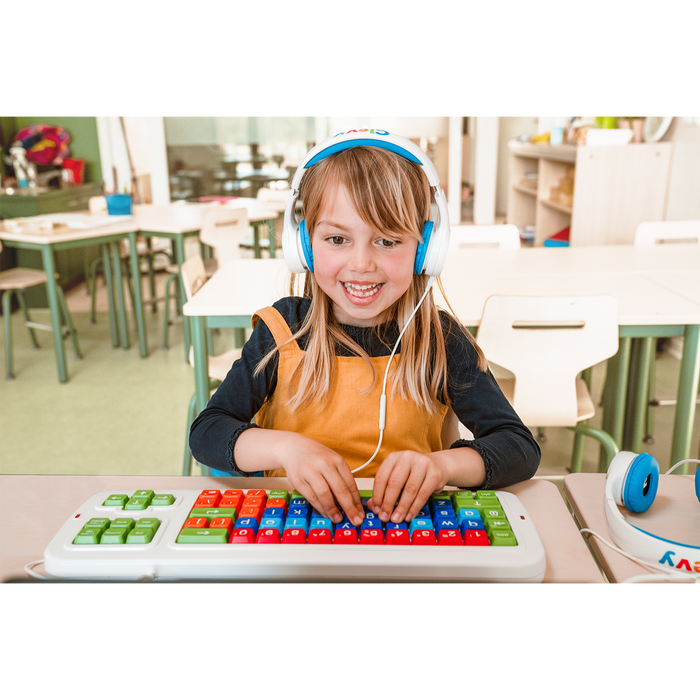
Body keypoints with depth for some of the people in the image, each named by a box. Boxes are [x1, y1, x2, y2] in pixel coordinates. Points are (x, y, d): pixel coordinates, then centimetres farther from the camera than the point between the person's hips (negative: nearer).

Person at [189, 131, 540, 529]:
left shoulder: (441, 342, -7)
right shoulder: (282, 332, -7)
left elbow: (522, 448, -10)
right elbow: (205, 432, -8)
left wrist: (443, 462, -30)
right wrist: (284, 447, -28)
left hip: (408, 527, 0)